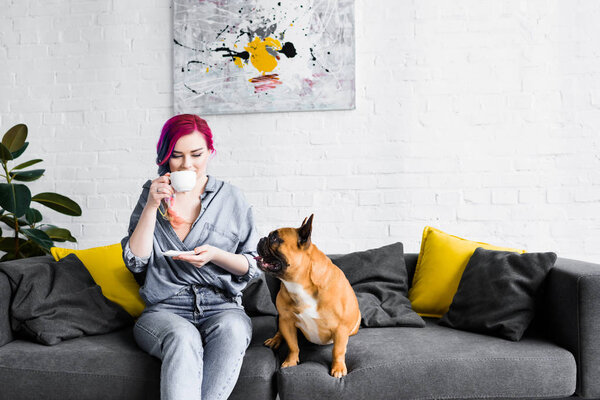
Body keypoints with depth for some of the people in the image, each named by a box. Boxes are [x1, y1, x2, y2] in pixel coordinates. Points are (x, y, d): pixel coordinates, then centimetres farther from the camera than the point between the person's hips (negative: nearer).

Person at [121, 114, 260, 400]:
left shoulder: (230, 198, 7)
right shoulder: (153, 194, 10)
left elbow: (252, 266, 8)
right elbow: (135, 263, 1)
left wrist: (215, 255, -12)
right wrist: (152, 207, -9)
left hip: (222, 307, 1)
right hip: (164, 310, 0)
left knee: (232, 329, -34)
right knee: (183, 338, -35)